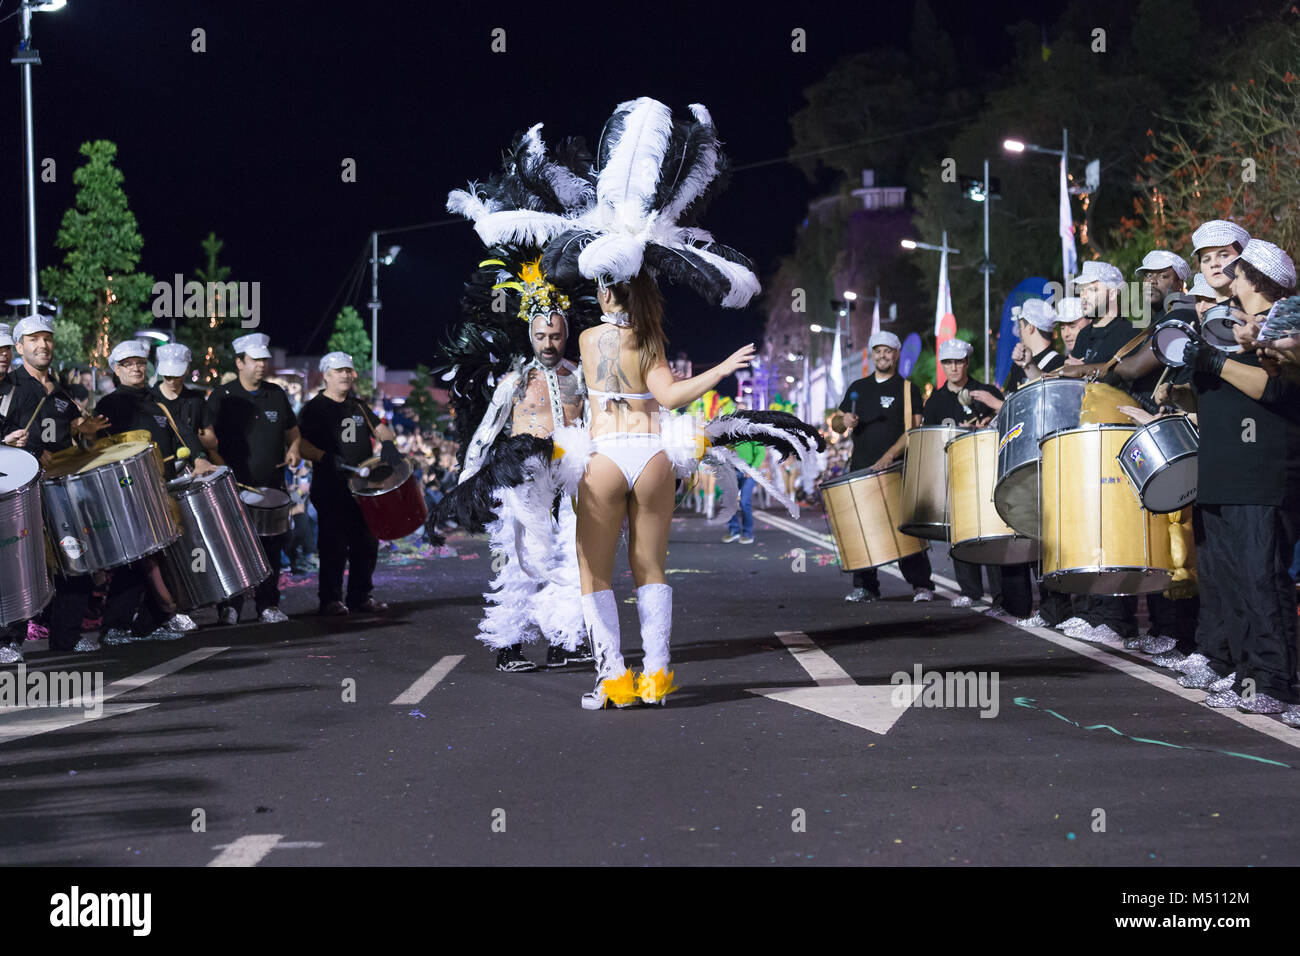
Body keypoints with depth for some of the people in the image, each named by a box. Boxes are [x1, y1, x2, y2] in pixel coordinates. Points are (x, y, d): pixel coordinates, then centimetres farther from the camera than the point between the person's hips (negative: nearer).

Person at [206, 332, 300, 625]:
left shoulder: (276, 394, 13)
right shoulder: (222, 396, 0)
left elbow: (291, 429, 23)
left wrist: (293, 448, 3)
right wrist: (220, 464, -17)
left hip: (272, 485, 4)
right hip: (234, 486, -4)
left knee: (272, 546, 5)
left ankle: (268, 604, 13)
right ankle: (229, 605, 5)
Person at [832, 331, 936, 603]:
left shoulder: (907, 389, 3)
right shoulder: (858, 388, 17)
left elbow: (913, 430, -7)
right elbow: (835, 423, 21)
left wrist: (888, 457, -19)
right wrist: (844, 422, -4)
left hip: (896, 469, -4)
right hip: (860, 468, 4)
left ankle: (922, 585, -5)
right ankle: (865, 587, 8)